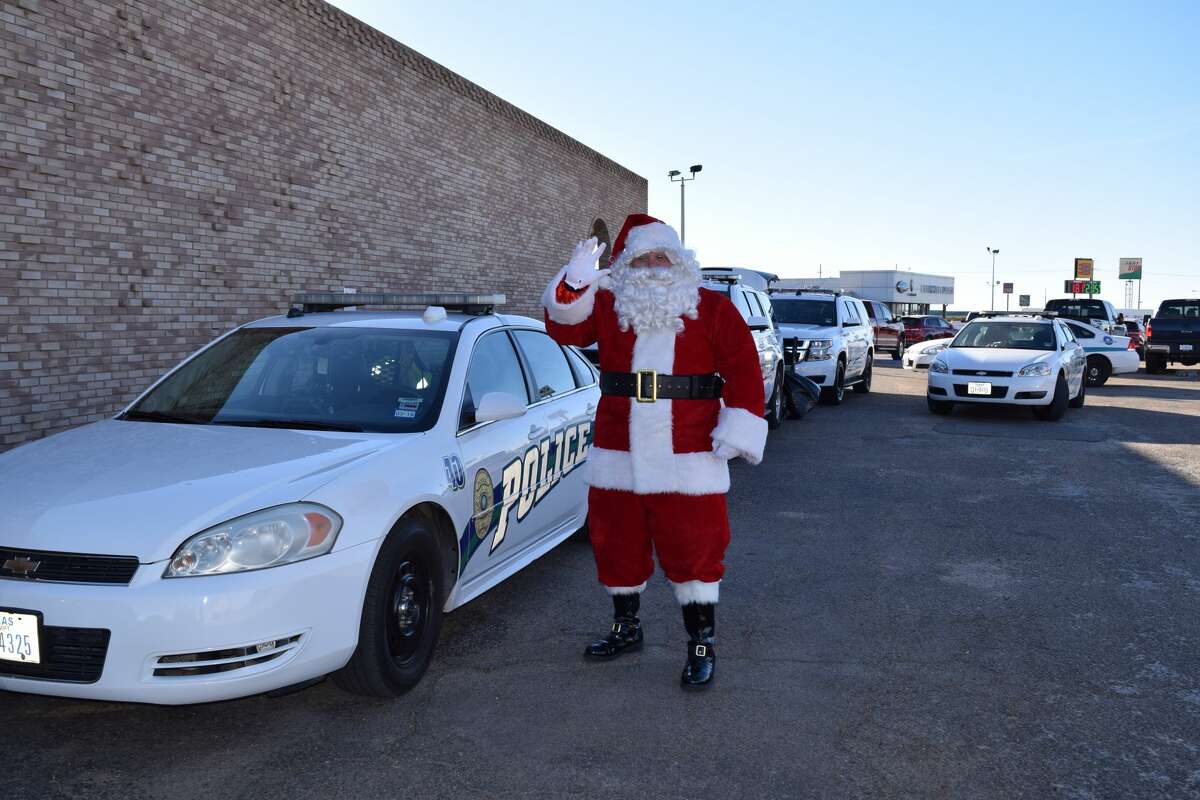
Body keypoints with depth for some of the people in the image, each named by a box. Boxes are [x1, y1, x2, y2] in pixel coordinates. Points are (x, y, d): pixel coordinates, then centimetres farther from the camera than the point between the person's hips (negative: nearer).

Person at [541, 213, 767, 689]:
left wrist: (739, 428, -13)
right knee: (617, 544, 14)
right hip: (617, 456, 4)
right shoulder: (608, 307, 9)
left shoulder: (713, 309, 2)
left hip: (688, 460, -3)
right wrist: (576, 281, -22)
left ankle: (702, 645, 15)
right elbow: (564, 329, -6)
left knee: (693, 550, -1)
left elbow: (743, 369, -3)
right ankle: (626, 628, 35)